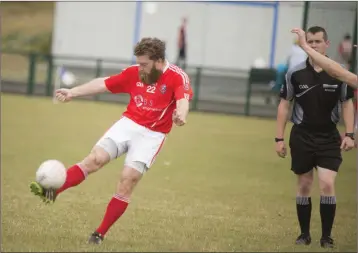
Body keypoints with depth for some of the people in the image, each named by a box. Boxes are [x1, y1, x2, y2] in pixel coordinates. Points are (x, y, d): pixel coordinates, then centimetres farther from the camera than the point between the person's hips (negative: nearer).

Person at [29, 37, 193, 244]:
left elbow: (183, 100, -33)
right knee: (95, 159, -14)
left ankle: (100, 234, -2)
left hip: (152, 135, -4)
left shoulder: (178, 77, -14)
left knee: (128, 180, -10)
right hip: (128, 124, 4)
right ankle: (51, 192, -21)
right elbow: (104, 84, 11)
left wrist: (180, 116, -55)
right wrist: (73, 92, 11)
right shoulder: (134, 73, 2)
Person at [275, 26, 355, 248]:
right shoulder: (295, 74, -5)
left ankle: (327, 236, 0)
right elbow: (284, 105, 2)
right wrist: (279, 138, 0)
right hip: (302, 136, 1)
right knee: (304, 186, 7)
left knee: (327, 184, -11)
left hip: (329, 137, -1)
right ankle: (304, 234, 19)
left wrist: (349, 134, -6)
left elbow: (347, 104, 3)